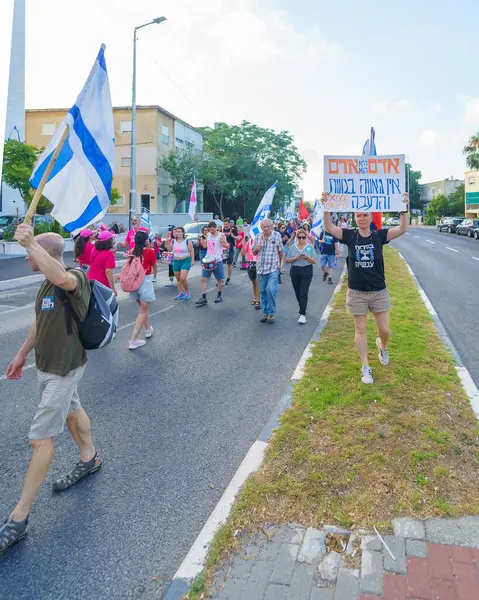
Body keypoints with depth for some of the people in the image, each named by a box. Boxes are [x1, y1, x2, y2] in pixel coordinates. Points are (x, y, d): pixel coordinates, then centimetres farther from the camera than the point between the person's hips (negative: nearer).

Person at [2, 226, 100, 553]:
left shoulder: (77, 278, -23)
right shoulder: (48, 282, 5)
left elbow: (63, 278, -49)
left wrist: (29, 242, -44)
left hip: (64, 368, -9)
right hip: (48, 364, 9)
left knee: (41, 437, -3)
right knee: (71, 411, 26)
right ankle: (89, 459, 50)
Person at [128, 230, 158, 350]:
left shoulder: (132, 252, 3)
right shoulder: (150, 251, -8)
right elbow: (155, 267, 6)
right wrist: (155, 274, 27)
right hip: (145, 282, -5)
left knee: (143, 308, 25)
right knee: (143, 311, 1)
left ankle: (148, 329, 41)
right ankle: (133, 340, -4)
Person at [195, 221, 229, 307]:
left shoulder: (221, 235, -7)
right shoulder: (208, 235, 6)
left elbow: (227, 246, -2)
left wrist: (222, 243, -22)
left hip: (217, 260, -4)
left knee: (219, 279, 8)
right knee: (203, 279, -4)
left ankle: (219, 296, 26)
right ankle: (203, 298, -1)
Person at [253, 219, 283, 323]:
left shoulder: (277, 235, -3)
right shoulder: (258, 237, 6)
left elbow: (280, 251, 6)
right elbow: (254, 253, 14)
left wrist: (279, 263, 10)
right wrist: (256, 248, -7)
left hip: (273, 268, -4)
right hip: (261, 268, 4)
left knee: (271, 289, -16)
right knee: (263, 291, 9)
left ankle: (272, 312, -2)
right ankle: (265, 312, 21)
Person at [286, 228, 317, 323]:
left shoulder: (310, 247, 1)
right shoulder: (292, 247, 6)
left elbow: (314, 261, 0)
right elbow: (287, 260, 4)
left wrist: (307, 257, -18)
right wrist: (295, 258, -13)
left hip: (306, 271, -3)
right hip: (295, 271, 3)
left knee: (303, 294, -10)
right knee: (298, 293, 11)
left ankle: (302, 315, -12)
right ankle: (302, 309, 33)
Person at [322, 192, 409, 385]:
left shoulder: (379, 235, -3)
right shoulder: (349, 236, -3)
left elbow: (403, 229, -14)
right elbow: (329, 227, -13)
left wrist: (404, 208, -26)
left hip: (379, 292, 0)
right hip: (356, 293, 0)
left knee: (384, 330, 6)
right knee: (360, 330, 7)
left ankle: (382, 346, 43)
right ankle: (365, 368, 19)